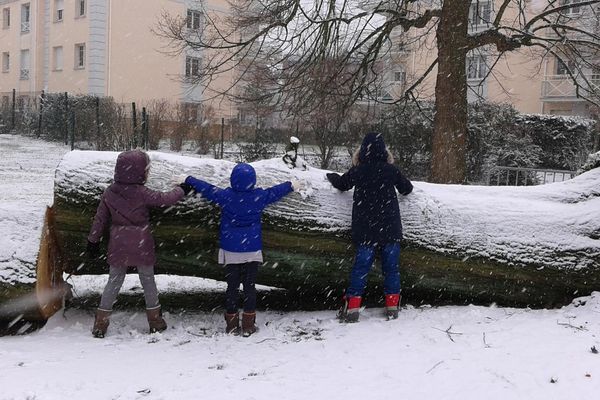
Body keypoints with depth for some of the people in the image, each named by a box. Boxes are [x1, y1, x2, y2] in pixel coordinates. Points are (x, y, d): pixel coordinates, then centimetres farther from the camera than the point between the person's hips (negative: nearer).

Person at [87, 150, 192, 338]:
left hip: (118, 247, 3)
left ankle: (100, 324, 10)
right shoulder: (142, 193, -18)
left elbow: (100, 219, 3)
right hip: (141, 247, -3)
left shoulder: (109, 192, -4)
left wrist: (93, 241, 13)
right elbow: (165, 199, -9)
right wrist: (182, 190, 10)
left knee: (113, 282, 12)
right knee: (148, 281, 13)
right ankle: (155, 322, 23)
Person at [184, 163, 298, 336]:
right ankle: (248, 326, 9)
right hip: (252, 250, 0)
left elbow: (206, 189, -2)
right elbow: (276, 192, 8)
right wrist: (292, 185, 26)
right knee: (249, 287, 7)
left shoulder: (225, 196, -11)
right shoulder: (259, 196, -7)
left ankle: (232, 325, 14)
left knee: (232, 287, 8)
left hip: (230, 250, 0)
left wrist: (187, 180, 12)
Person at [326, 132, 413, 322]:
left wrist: (331, 176, 34)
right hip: (390, 228, 0)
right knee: (391, 266, 9)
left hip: (365, 229, 0)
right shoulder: (391, 170, -4)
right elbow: (407, 188, 10)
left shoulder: (358, 171, -5)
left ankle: (352, 307, 0)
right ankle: (392, 306, 11)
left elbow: (341, 183, 12)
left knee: (361, 265, 2)